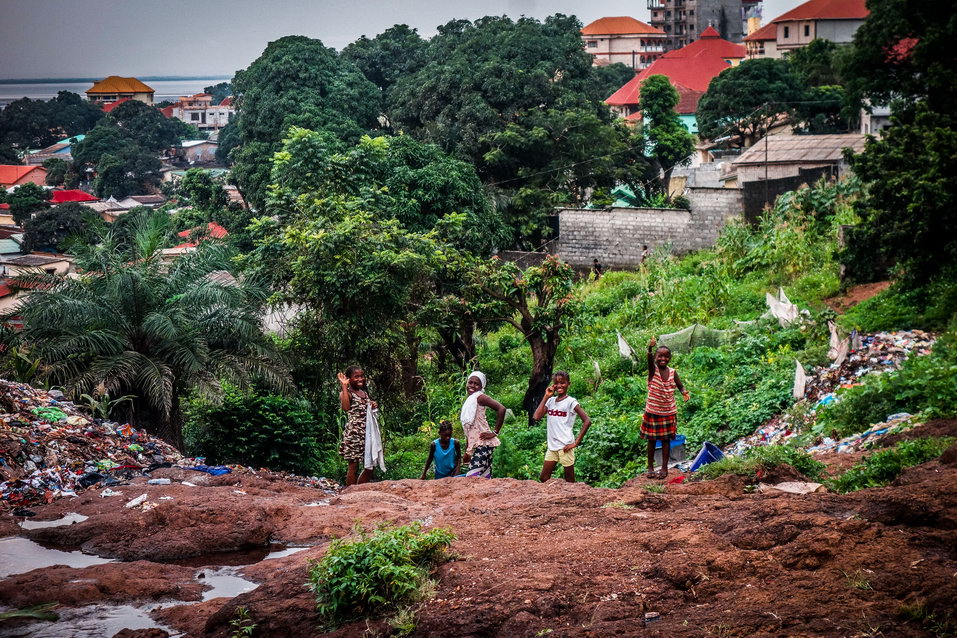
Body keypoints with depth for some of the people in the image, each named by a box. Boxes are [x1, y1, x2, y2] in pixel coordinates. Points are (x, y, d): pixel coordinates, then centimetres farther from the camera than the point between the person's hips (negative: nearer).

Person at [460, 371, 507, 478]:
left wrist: (495, 432, -17)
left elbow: (501, 409, -21)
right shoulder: (469, 401, 19)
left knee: (472, 477, -20)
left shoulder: (479, 397, -6)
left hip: (483, 444, -9)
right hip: (475, 445, 9)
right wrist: (467, 452, 21)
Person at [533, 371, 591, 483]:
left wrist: (576, 442, -14)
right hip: (552, 446, 6)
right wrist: (546, 397, -2)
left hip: (565, 446, -6)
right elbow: (536, 417, -2)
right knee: (543, 479, 7)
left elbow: (587, 421, -12)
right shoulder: (550, 401, 10)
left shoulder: (571, 401, -6)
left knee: (570, 481, 1)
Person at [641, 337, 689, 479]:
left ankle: (664, 468, 17)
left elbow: (680, 386, 5)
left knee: (666, 440, 8)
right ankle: (650, 468, 19)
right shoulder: (653, 370, -11)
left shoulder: (672, 372, -3)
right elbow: (650, 360, -32)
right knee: (652, 440, 8)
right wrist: (650, 348, -54)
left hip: (668, 412, 2)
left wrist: (684, 393, -20)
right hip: (652, 411, -2)